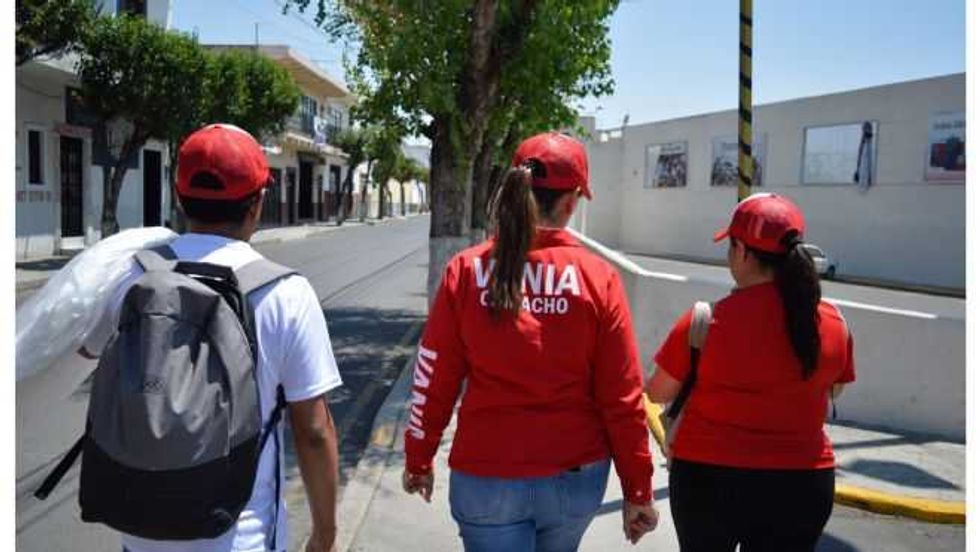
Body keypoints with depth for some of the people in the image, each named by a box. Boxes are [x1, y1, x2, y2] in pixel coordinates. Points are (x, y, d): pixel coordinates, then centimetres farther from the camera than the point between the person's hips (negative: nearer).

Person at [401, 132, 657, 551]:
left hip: (486, 477, -1)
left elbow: (433, 380, -4)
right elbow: (623, 396, -7)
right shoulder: (599, 277, -10)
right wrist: (637, 491, 3)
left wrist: (418, 460, 11)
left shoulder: (466, 270, -9)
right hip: (576, 478, 2)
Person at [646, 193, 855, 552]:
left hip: (708, 478, -2)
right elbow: (833, 390, 10)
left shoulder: (706, 322, -17)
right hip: (801, 485, 3)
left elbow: (659, 393, -6)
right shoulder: (834, 324, -7)